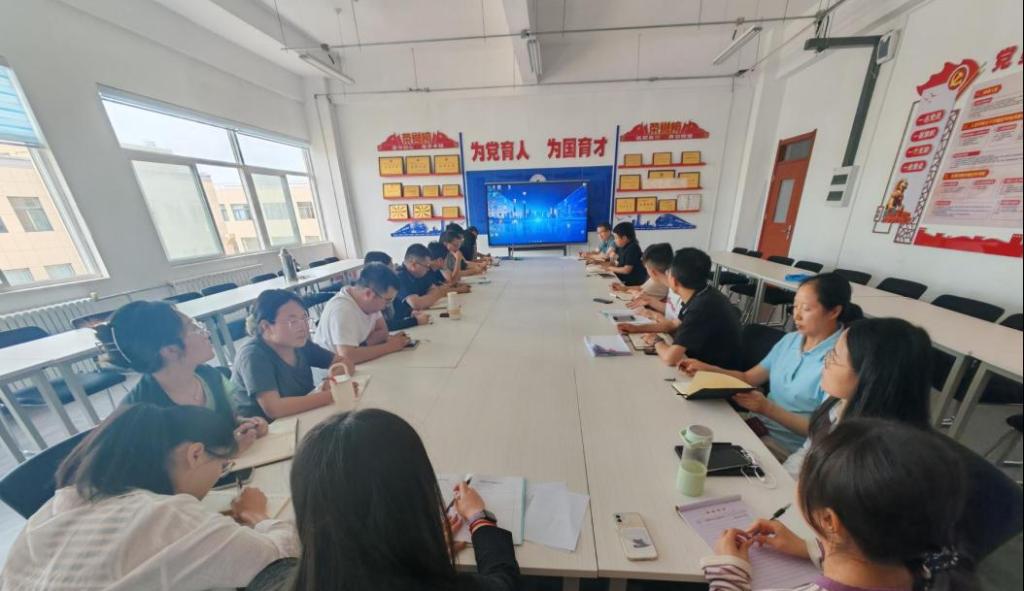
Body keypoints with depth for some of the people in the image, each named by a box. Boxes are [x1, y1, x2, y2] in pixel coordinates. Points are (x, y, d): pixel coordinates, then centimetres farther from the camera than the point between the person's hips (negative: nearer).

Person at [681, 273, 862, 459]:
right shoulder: (790, 340, 4)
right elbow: (748, 378, 5)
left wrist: (767, 409, -27)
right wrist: (707, 369, -9)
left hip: (787, 446, -5)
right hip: (758, 423, 6)